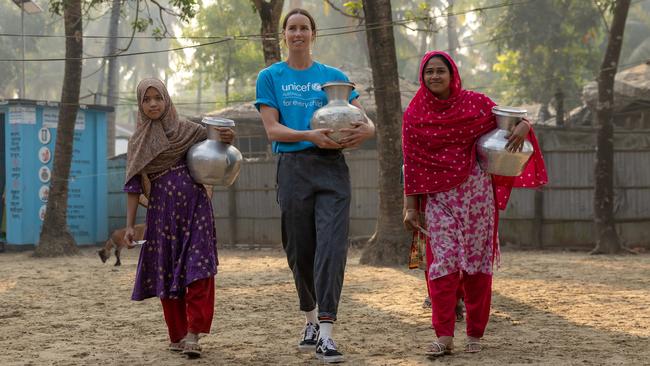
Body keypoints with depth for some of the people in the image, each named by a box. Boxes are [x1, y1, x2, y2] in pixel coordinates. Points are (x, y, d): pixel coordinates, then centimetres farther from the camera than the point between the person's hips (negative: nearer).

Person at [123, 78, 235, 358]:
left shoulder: (187, 130, 6)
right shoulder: (138, 142, 10)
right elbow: (133, 187, 8)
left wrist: (227, 139, -16)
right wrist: (130, 225, 2)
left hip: (194, 208, -2)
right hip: (162, 212, 2)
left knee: (198, 270, -11)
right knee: (167, 273, 4)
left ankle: (193, 334, -12)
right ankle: (177, 335, 15)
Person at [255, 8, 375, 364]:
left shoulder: (333, 76, 10)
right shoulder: (270, 77, 8)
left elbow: (362, 119, 7)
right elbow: (272, 129, -2)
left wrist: (366, 130, -18)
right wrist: (310, 136, -19)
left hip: (331, 167, 0)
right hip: (293, 169, 0)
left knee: (331, 246, -12)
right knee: (300, 250, 7)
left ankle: (326, 332, -14)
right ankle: (311, 318, 29)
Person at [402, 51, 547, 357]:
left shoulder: (475, 103, 2)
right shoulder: (414, 114, 3)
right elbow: (411, 163, 3)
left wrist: (523, 125, -13)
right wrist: (410, 207, 0)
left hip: (476, 191, 0)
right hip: (438, 195, 0)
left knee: (477, 260, 3)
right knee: (443, 260, -9)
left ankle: (475, 334, 13)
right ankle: (444, 337, -11)